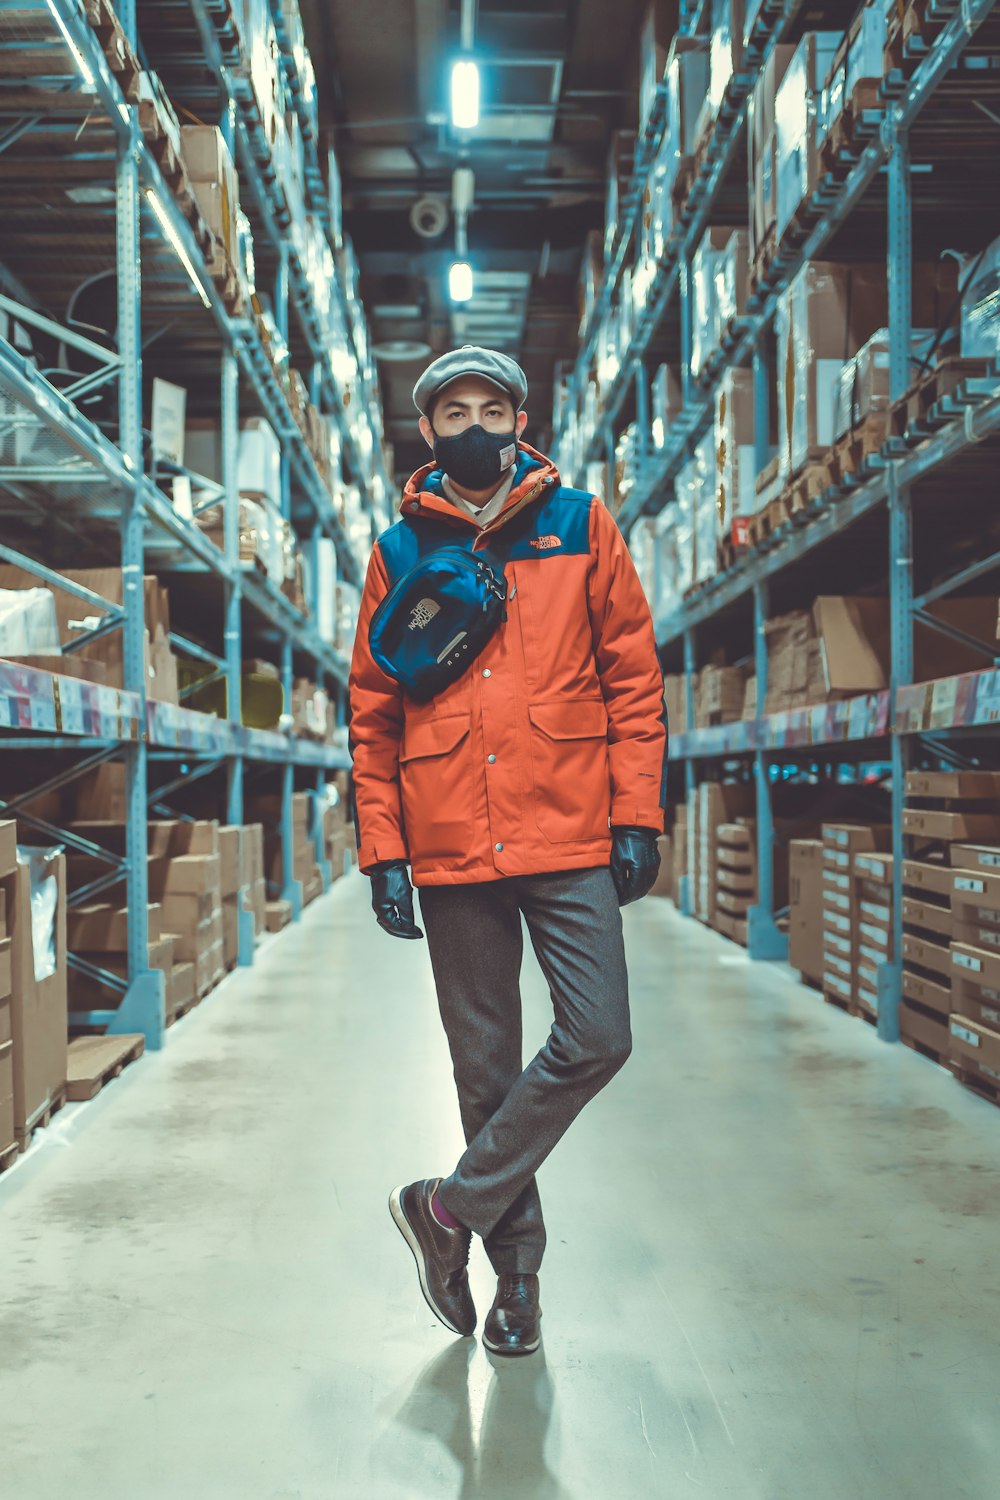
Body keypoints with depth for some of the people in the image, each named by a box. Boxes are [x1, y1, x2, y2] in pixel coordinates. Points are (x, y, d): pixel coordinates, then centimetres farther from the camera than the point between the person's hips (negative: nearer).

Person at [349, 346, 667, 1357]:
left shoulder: (580, 524, 6)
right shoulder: (399, 551, 9)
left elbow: (633, 674, 5)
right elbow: (373, 712, 9)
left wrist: (636, 814, -4)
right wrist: (383, 850, 2)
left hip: (569, 834, 0)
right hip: (451, 848, 1)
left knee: (596, 1038, -11)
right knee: (487, 1070, 7)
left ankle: (451, 1208, 7)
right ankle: (516, 1264, 24)